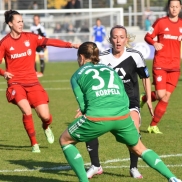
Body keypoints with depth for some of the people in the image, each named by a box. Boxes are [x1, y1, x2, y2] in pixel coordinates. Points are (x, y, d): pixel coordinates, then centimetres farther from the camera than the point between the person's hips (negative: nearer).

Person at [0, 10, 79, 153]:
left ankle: (46, 127, 34)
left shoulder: (30, 38, -1)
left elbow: (50, 42, -9)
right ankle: (34, 144, -3)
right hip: (16, 83, -2)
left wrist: (71, 45, -20)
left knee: (45, 116, -5)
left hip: (32, 83, 2)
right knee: (27, 112, -23)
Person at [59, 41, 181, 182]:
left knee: (65, 140, 21)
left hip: (97, 118, -4)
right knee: (139, 148, 27)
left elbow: (83, 104, 9)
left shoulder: (77, 75, 17)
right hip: (122, 117, 4)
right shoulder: (111, 70, 27)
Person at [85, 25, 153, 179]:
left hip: (130, 99, -2)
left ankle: (134, 168, -2)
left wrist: (149, 100, 1)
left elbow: (145, 77, 3)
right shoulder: (102, 58, -11)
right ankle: (96, 166, 7)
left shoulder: (135, 56, -11)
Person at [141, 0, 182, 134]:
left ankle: (153, 126, 11)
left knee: (166, 98, 0)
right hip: (160, 64, -4)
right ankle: (144, 98, 18)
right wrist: (154, 43, -18)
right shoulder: (161, 22, -2)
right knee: (161, 95, -15)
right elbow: (148, 37, 2)